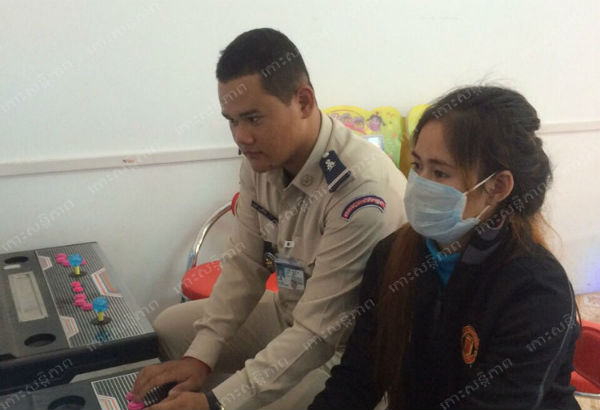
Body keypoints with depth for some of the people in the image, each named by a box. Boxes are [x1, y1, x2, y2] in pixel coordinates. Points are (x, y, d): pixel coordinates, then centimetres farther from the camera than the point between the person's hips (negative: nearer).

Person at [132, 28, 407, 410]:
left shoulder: (361, 192, -33)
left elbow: (317, 332, -30)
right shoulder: (261, 158, -9)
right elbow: (244, 263, -1)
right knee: (171, 329, 9)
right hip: (293, 310, 7)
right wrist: (200, 356, -8)